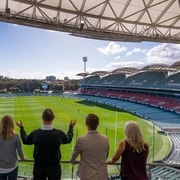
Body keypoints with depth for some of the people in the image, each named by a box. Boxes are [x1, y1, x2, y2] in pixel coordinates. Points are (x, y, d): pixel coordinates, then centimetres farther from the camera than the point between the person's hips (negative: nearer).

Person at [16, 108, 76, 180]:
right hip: (54, 167, -1)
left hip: (39, 167, 1)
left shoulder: (35, 133, -15)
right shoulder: (59, 133, -16)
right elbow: (68, 139, 5)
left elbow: (25, 140, 6)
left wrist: (21, 128, 20)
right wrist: (71, 127, 20)